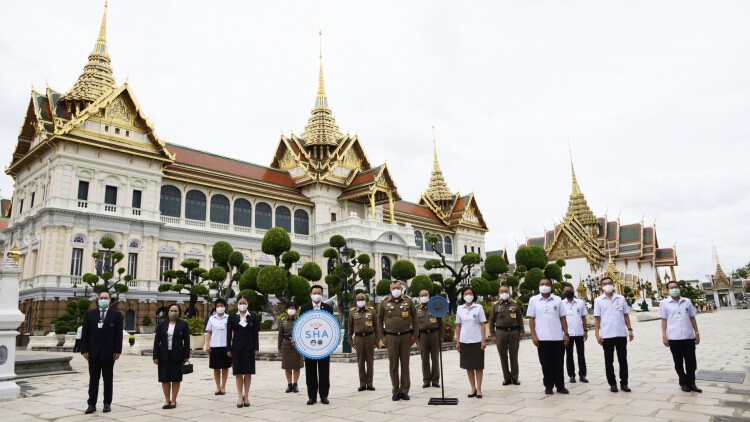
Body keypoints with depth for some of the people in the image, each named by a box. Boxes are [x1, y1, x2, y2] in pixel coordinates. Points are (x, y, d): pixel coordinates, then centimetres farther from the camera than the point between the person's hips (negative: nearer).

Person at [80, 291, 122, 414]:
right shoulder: (89, 314, 7)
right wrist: (84, 350, -4)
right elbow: (85, 333, 4)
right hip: (93, 352, 1)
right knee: (93, 379, 6)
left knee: (108, 379, 6)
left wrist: (118, 351, -9)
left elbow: (119, 334, -3)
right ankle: (92, 404, 11)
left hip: (109, 352, -1)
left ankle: (107, 404, 13)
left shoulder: (116, 315, 1)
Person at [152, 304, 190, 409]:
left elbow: (186, 341, -1)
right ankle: (167, 400, 15)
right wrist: (155, 356, -3)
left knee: (176, 378, 3)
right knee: (165, 378, 4)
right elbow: (157, 341, 4)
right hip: (164, 355, 2)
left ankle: (173, 400, 12)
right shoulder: (162, 325, 6)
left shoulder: (183, 324, 1)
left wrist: (186, 356, -6)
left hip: (177, 356, -2)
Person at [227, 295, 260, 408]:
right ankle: (240, 396, 12)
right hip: (237, 347, 0)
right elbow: (229, 334, 2)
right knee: (238, 372, 4)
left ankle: (246, 396, 13)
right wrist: (229, 349, -2)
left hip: (249, 347, 0)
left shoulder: (253, 316, 1)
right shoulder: (232, 317, 1)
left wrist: (256, 348, -4)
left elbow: (255, 333, 1)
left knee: (248, 372, 4)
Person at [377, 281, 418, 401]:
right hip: (391, 337, 0)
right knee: (393, 364, 4)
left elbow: (414, 318, 7)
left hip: (406, 336, 0)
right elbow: (380, 319, 9)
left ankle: (404, 390, 15)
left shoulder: (408, 301, 4)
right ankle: (395, 391, 13)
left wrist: (414, 334, 2)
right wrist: (382, 336, 3)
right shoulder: (384, 302, 4)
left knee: (405, 363, 5)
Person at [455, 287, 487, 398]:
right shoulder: (460, 309, 5)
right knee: (468, 366, 7)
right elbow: (458, 326, 8)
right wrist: (457, 342, 4)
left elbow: (483, 325, -2)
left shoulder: (479, 307, -1)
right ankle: (473, 388, 16)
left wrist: (483, 340, -7)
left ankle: (479, 389, 10)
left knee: (478, 366, 3)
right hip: (464, 341, 2)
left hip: (476, 341, -2)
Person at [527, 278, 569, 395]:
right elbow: (531, 319, 1)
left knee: (558, 363, 7)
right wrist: (533, 335, -6)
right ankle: (548, 386, 16)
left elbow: (562, 318, 7)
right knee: (546, 363, 6)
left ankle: (560, 385, 18)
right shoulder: (533, 300, 2)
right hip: (542, 338, -1)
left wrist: (566, 334, 1)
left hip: (558, 337, 1)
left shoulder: (557, 299, 5)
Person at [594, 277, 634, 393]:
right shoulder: (598, 300, 1)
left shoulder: (621, 298, 6)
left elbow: (626, 315, 10)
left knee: (623, 359, 7)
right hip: (606, 335, -1)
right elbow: (597, 318, 0)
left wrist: (630, 329, 2)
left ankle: (624, 383, 16)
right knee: (609, 361, 5)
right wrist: (597, 334, -6)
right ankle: (612, 384, 14)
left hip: (621, 334, 1)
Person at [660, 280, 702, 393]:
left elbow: (692, 318, 12)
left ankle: (691, 383, 18)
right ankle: (684, 383, 19)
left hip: (689, 336, 2)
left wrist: (697, 333, 9)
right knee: (678, 362, 7)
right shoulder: (664, 303, 1)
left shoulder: (687, 301, 8)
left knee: (691, 362, 6)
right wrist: (664, 336, -5)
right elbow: (664, 320, 0)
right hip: (674, 338, -2)